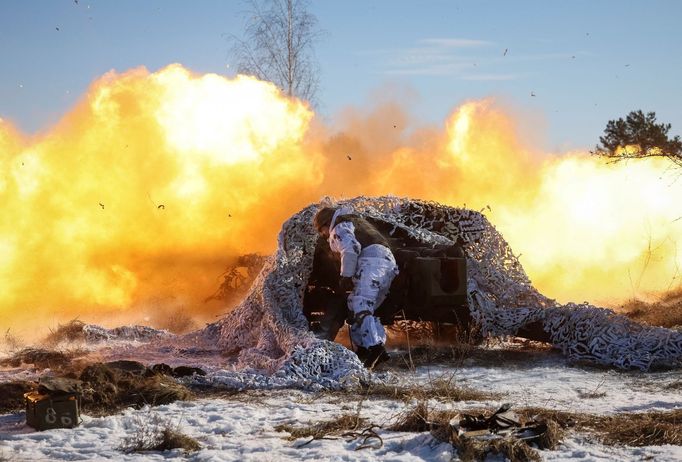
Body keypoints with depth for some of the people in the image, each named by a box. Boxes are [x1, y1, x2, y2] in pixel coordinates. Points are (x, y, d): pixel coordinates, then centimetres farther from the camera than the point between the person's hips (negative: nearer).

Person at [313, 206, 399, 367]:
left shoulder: (340, 227, 5)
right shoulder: (355, 221, 36)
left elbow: (351, 249, -14)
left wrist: (346, 276, -10)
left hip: (373, 264, -10)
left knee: (360, 307, -19)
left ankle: (374, 347, -34)